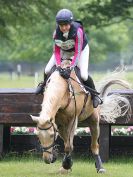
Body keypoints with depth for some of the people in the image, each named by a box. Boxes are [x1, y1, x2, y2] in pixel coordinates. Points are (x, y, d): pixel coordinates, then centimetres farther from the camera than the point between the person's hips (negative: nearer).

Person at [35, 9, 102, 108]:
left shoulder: (78, 31, -36)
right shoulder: (57, 33, -25)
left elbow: (78, 52, -34)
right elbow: (56, 50, -16)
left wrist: (72, 66, -41)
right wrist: (58, 64, -30)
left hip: (81, 50, -4)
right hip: (64, 51, 4)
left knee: (84, 75, -22)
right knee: (47, 70, -3)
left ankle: (94, 95, 5)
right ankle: (45, 84, 33)